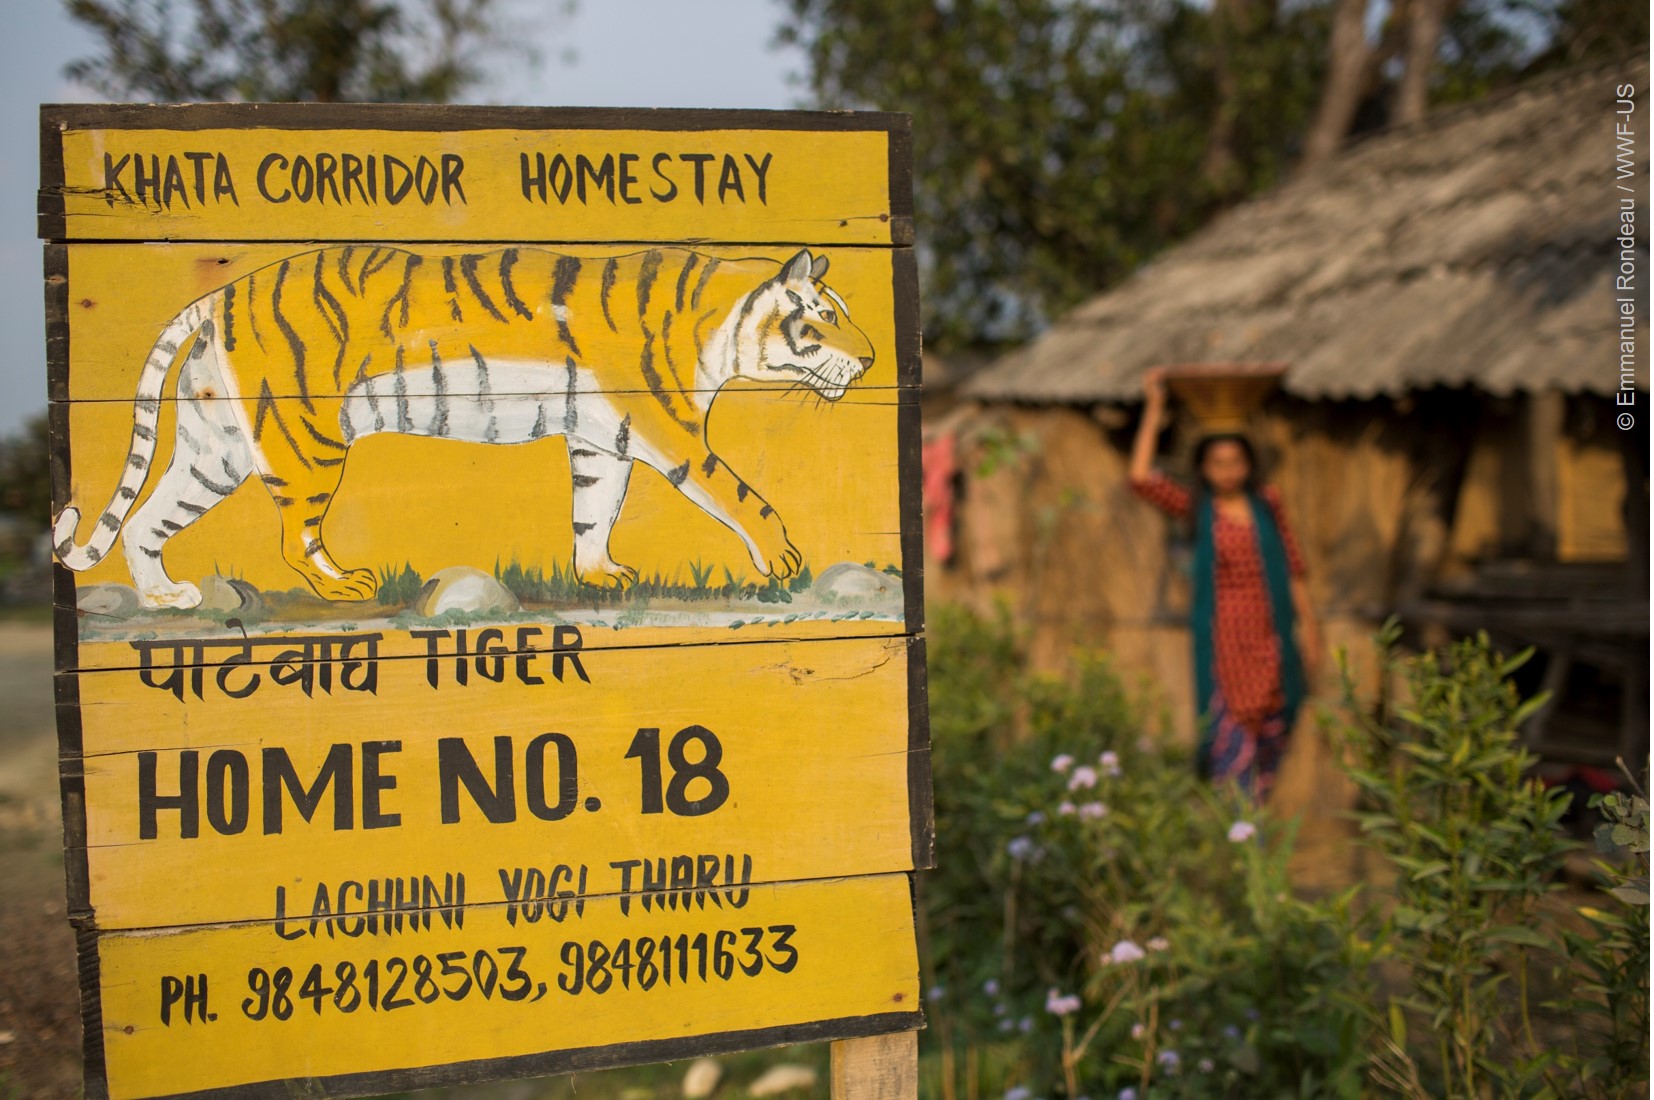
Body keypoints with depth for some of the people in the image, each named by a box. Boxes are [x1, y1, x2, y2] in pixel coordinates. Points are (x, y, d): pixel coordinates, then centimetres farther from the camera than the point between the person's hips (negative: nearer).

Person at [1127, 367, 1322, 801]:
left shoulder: (1267, 504, 5)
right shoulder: (1197, 509, 1)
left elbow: (1293, 567, 9)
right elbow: (1141, 478, -11)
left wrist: (1308, 628, 8)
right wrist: (1153, 413, -10)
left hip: (1269, 635, 2)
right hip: (1222, 637, -2)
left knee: (1271, 732, 8)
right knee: (1230, 735, -7)